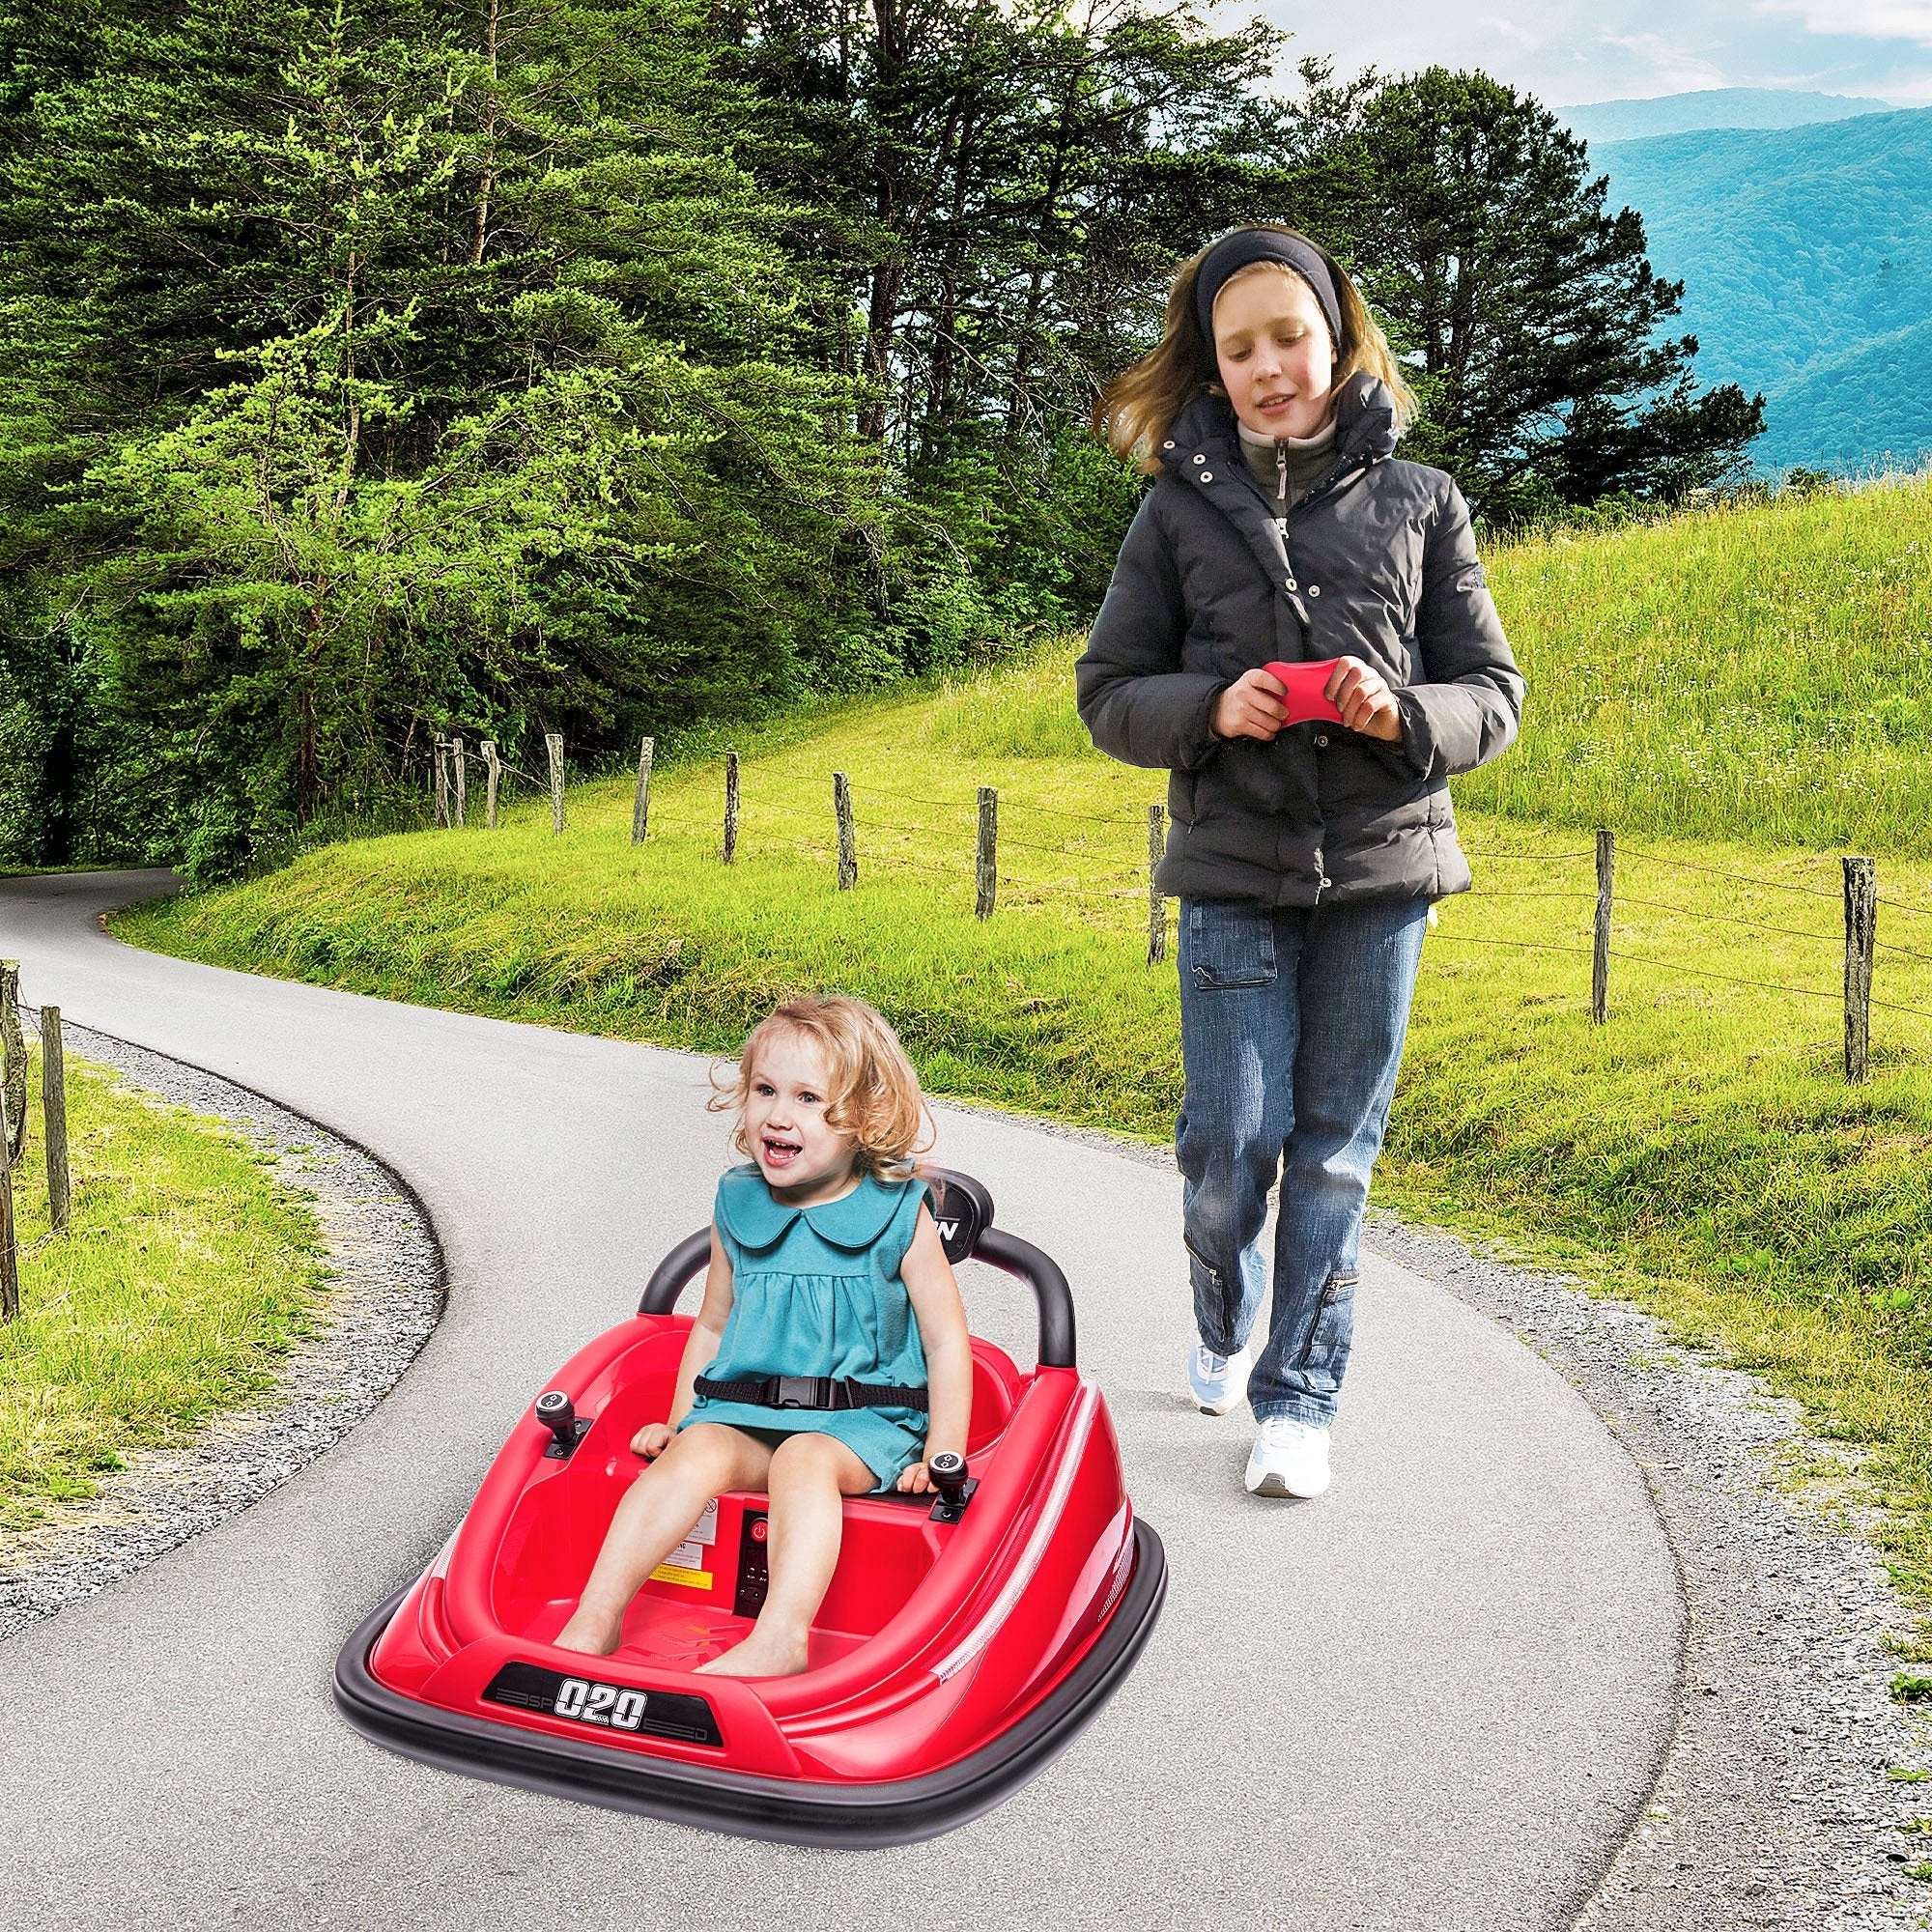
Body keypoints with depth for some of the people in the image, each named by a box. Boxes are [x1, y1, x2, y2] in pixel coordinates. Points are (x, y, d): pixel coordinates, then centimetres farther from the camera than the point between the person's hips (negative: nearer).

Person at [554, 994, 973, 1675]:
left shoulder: (898, 1216, -2)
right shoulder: (737, 1208, 9)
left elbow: (945, 1342, 1)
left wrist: (943, 1454, -8)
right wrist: (678, 1422, 14)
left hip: (862, 1421, -3)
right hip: (741, 1408, 3)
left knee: (802, 1460, -34)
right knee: (697, 1453, -27)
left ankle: (779, 1639, -47)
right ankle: (593, 1620, -32)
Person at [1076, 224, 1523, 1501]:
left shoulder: (1420, 502, 4)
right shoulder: (1183, 508, 4)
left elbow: (1494, 694, 7)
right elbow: (1110, 692, 7)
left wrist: (1403, 715, -14)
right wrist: (1208, 710, -13)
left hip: (1380, 869, 1)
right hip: (1234, 871, 0)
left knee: (1335, 1148, 4)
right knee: (1232, 1141, -1)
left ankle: (1300, 1397, 17)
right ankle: (1225, 1327, 30)